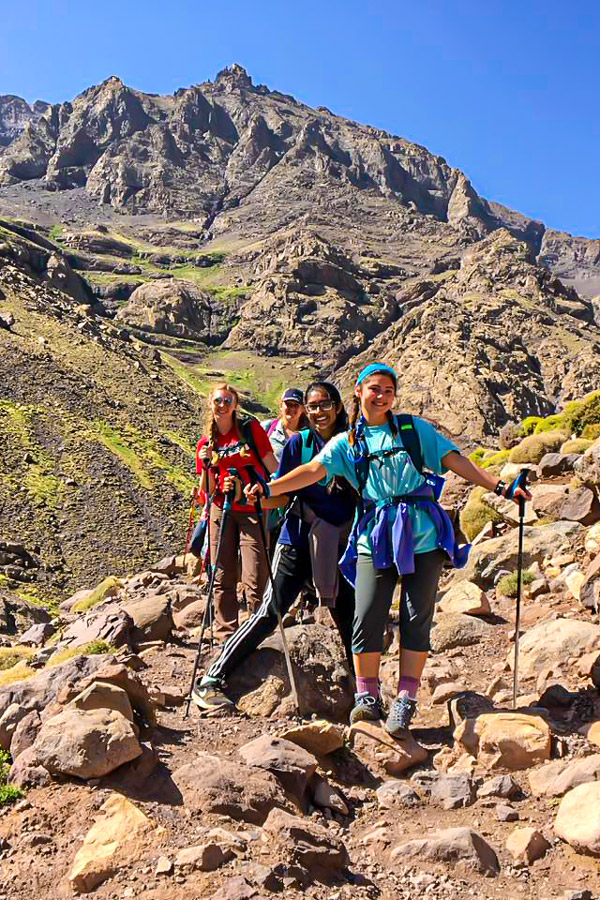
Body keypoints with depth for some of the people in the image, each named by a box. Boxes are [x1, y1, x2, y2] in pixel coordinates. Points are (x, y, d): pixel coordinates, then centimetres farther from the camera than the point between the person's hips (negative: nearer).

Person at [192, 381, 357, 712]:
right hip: (298, 539, -2)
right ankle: (211, 680, 3)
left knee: (349, 616, 5)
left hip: (339, 544, 3)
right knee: (270, 613, -6)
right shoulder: (298, 443, -2)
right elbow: (281, 494, -2)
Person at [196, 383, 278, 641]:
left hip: (252, 510, -3)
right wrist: (207, 465, -8)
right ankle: (225, 634, 15)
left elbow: (273, 468, 2)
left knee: (255, 578, -7)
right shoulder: (206, 443, 9)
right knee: (222, 578, 5)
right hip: (222, 511, 3)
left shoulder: (251, 429, 1)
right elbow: (207, 491, 7)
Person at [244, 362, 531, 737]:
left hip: (422, 535, 0)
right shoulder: (348, 442, 10)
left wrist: (500, 486, -1)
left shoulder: (414, 429, 10)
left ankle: (406, 701, 12)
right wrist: (269, 488, -17)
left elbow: (456, 461, 7)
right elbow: (314, 470, -3)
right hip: (375, 538, 0)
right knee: (367, 619, -6)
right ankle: (368, 698, 11)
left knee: (416, 618, 0)